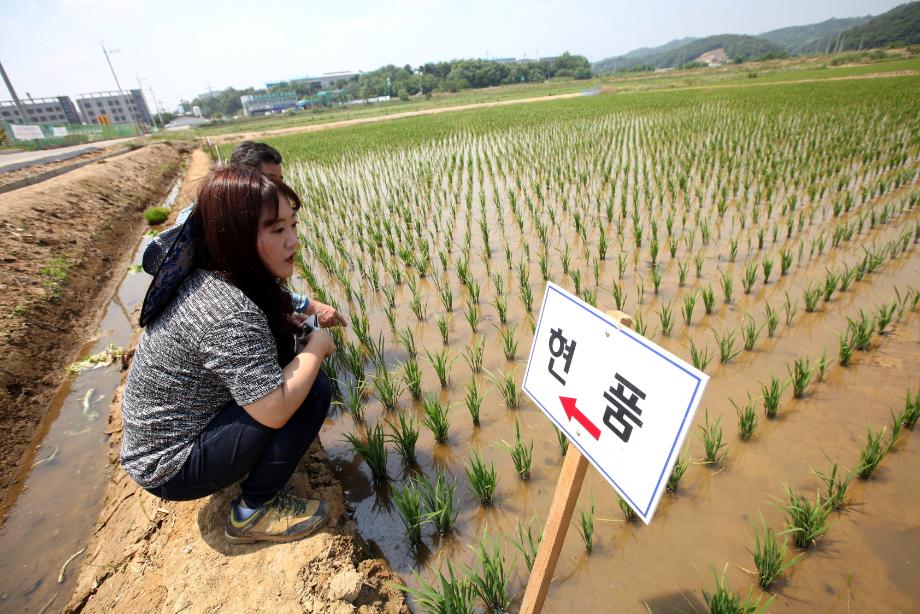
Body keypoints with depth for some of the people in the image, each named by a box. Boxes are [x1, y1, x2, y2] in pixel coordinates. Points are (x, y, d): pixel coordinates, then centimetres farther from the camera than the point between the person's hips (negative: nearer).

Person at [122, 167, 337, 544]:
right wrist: (318, 344, -20)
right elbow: (275, 410, -33)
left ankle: (257, 456, 17)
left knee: (280, 344, 7)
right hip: (172, 469, -8)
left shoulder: (208, 278, -5)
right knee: (313, 390, -20)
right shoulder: (230, 313, -33)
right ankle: (253, 512, -2)